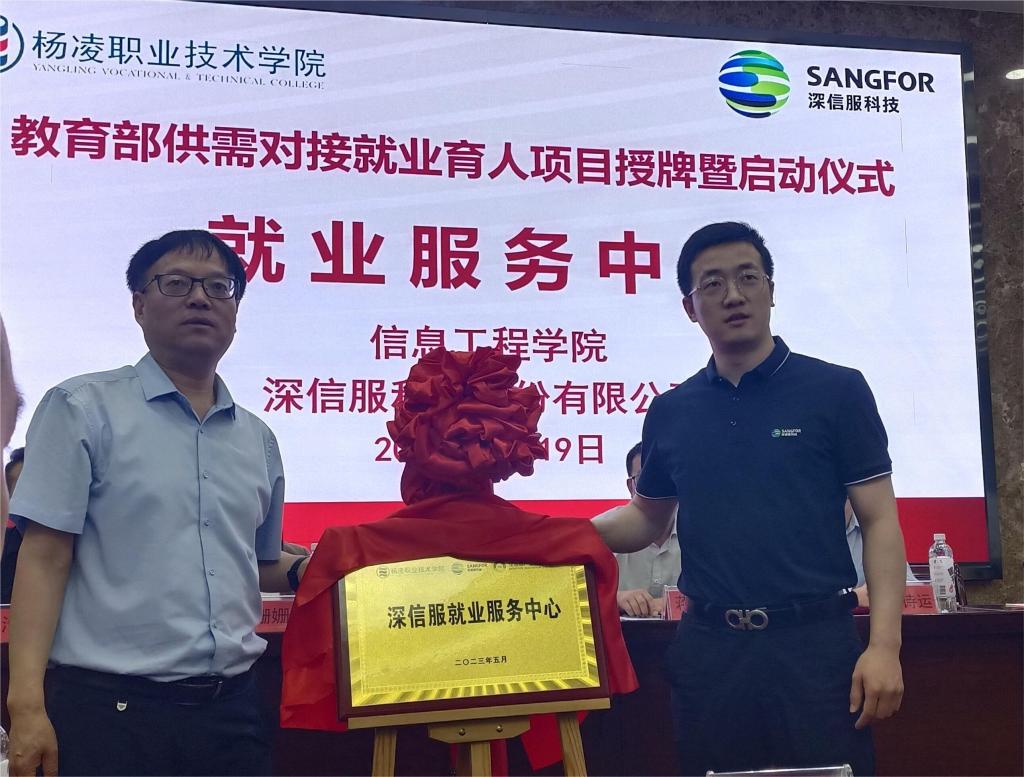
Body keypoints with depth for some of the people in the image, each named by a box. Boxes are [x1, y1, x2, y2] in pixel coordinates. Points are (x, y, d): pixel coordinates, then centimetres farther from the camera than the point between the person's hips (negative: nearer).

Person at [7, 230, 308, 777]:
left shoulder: (257, 438, 13)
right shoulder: (84, 409, -1)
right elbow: (44, 559, -6)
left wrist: (308, 570, 2)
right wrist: (26, 702, -14)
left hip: (231, 707, 5)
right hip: (108, 706, -4)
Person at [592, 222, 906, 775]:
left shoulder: (836, 390, -2)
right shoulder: (669, 413, 8)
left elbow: (879, 522, -3)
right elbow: (647, 517, 18)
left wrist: (884, 644, -13)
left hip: (815, 641, -3)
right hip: (707, 646, 3)